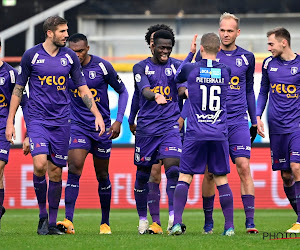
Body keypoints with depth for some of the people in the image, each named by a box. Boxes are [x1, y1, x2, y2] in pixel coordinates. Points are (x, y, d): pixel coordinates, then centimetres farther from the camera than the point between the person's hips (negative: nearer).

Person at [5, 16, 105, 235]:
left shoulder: (70, 57, 5)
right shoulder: (31, 55, -2)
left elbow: (83, 88, 12)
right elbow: (19, 89, 5)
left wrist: (97, 114, 3)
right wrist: (10, 121, 2)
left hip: (61, 121, 3)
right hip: (37, 119, -2)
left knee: (56, 172, 3)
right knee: (40, 165, -20)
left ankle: (52, 223, 13)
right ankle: (42, 214, 0)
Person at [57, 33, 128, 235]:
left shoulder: (102, 66, -7)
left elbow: (122, 92, 4)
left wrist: (118, 121, -4)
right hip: (77, 126, 0)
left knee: (102, 175, 9)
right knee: (74, 169, -18)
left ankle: (105, 222, 22)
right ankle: (69, 220, -26)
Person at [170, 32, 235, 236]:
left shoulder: (191, 69, -3)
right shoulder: (226, 71, 3)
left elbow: (178, 79, 19)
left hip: (195, 134, -2)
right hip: (220, 135, 2)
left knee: (184, 177, 2)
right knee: (221, 179, 7)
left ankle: (177, 222, -10)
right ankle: (229, 226, 6)